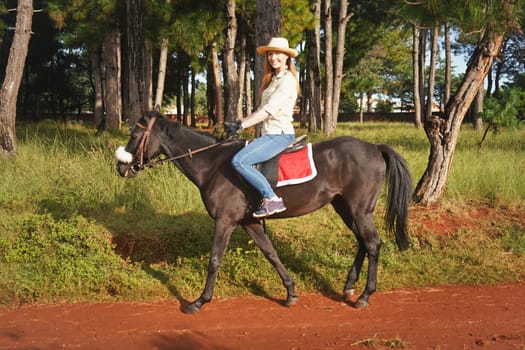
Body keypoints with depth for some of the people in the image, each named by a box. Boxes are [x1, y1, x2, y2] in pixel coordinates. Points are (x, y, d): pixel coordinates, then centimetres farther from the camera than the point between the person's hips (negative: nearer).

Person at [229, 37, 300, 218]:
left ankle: (271, 199, -23)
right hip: (269, 134, 11)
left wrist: (241, 125, -21)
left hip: (280, 134, -11)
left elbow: (269, 110, -20)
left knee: (239, 161, -25)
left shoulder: (287, 80, -11)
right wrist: (242, 122, 6)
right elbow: (263, 110, 18)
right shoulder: (273, 79, 19)